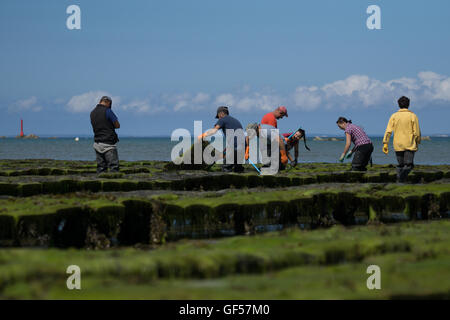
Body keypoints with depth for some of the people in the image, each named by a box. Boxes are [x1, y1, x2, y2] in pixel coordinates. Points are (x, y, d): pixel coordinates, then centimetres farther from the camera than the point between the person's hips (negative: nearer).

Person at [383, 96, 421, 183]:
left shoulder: (394, 116, 4)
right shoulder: (413, 116, -2)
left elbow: (388, 131, -4)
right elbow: (417, 132, -3)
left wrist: (385, 143, -4)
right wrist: (417, 143, 10)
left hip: (398, 145, 3)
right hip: (410, 145, -2)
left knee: (400, 165, 15)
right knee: (408, 165, -5)